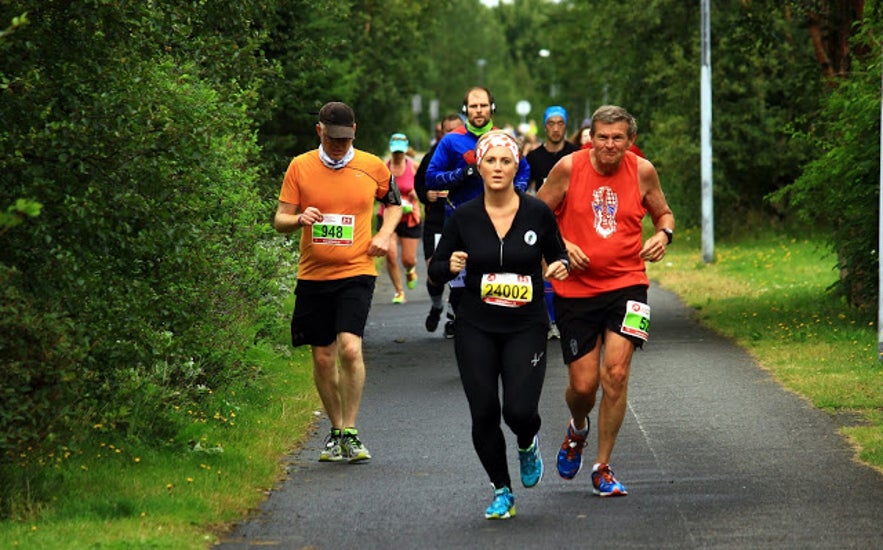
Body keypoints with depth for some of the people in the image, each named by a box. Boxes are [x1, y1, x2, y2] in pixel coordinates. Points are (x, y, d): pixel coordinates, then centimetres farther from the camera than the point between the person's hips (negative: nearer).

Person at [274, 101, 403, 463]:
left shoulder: (373, 168, 2)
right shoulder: (300, 167, 1)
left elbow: (393, 203, 21)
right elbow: (280, 220, 3)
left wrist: (385, 235, 3)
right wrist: (299, 219, -20)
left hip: (356, 272, -2)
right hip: (313, 274, 2)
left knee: (350, 347, -19)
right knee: (323, 358, 7)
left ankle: (350, 431, -9)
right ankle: (336, 431, 23)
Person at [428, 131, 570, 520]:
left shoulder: (537, 213, -4)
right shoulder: (464, 217, -3)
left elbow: (557, 256, 11)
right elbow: (435, 271, 4)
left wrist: (561, 267, -12)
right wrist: (451, 266, -18)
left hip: (526, 328, -1)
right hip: (476, 329, 1)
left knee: (520, 410, -14)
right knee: (484, 414, -4)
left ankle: (527, 444, 24)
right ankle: (502, 492, 16)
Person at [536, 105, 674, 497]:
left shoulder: (642, 171, -1)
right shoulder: (569, 168, -7)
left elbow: (663, 214, 15)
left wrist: (663, 234, -8)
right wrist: (561, 245, -14)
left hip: (626, 284, 0)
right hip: (575, 288, 0)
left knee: (616, 373, -14)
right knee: (583, 384, 0)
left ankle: (603, 468, 1)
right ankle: (577, 431, 38)